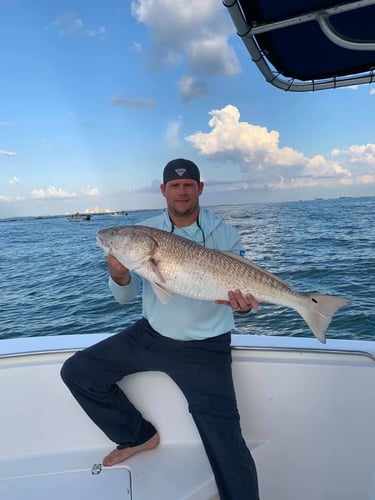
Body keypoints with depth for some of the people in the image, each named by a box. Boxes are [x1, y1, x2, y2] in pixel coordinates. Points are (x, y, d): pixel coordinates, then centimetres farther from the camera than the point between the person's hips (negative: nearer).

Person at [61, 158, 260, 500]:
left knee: (225, 443, -12)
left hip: (204, 348, -3)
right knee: (77, 371, 0)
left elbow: (242, 287, -6)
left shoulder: (224, 234, -6)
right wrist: (118, 275, -24)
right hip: (151, 335, 4)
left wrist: (242, 304, -31)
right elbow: (126, 297, 0)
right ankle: (139, 435, 17)